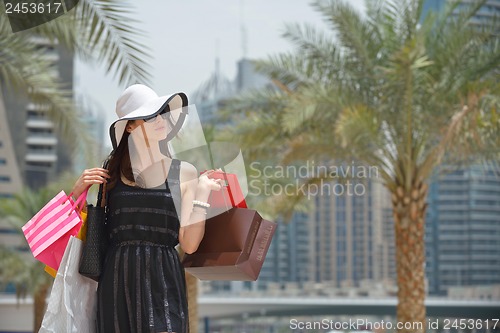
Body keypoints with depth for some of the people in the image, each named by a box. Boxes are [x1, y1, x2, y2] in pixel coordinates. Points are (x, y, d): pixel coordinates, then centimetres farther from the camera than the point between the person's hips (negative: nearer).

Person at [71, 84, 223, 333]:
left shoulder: (184, 173, 5)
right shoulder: (110, 173, 7)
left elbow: (189, 244, 0)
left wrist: (202, 193, -6)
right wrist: (79, 188, -3)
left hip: (163, 282, -1)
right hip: (117, 283, 1)